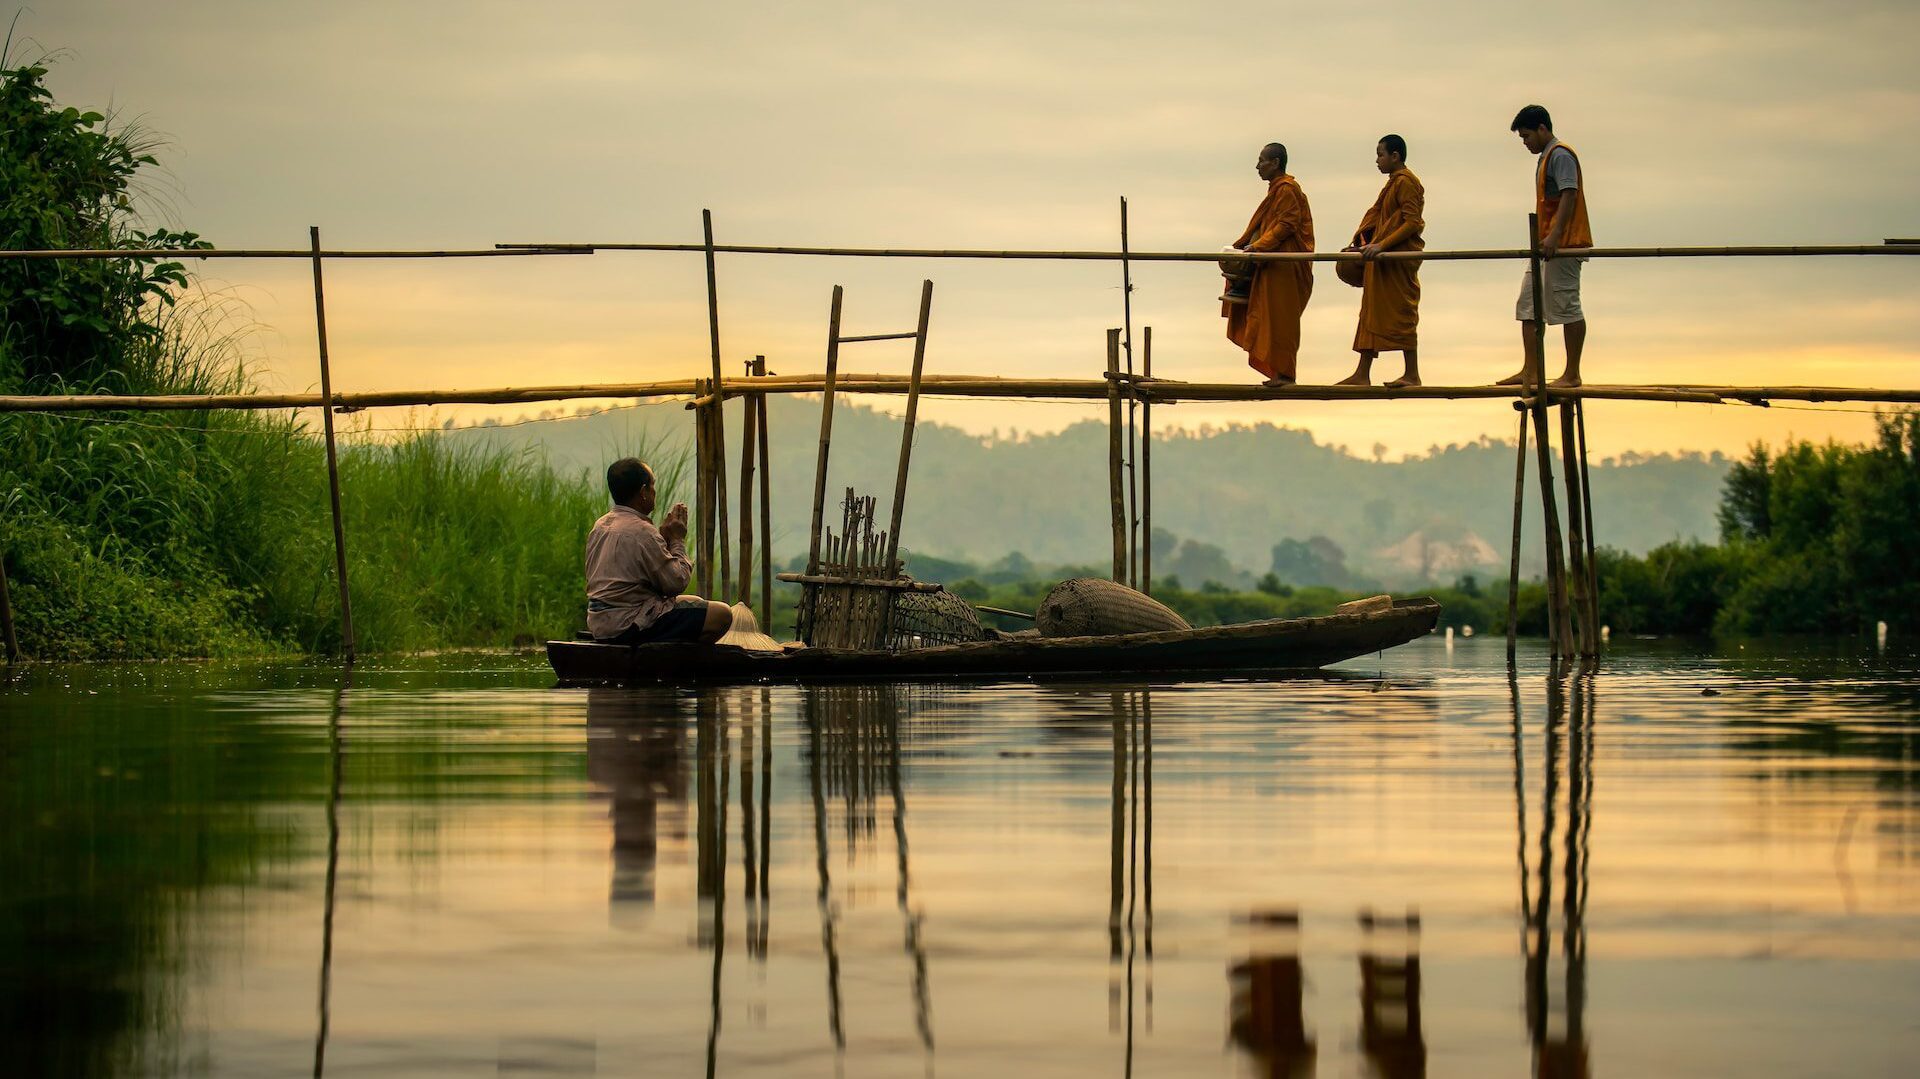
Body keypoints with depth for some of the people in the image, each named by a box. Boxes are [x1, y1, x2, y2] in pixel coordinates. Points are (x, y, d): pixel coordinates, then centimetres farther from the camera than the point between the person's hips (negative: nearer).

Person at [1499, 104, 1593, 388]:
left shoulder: (1561, 155, -10)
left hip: (1564, 245, -11)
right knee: (1528, 305, 9)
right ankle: (1532, 371, 10)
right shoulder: (1546, 157, 21)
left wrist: (1555, 236, -29)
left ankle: (1572, 374, -4)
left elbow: (1569, 195, -21)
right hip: (1546, 246, 11)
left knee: (1566, 306, -7)